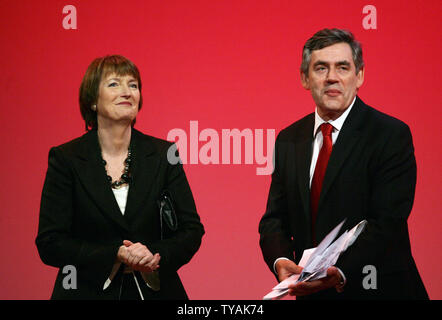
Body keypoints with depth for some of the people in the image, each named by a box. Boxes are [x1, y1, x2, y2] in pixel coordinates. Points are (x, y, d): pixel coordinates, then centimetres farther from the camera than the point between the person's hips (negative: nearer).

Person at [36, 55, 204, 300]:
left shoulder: (163, 154, 0)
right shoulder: (65, 158, -5)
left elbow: (191, 229, 2)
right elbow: (49, 243, -8)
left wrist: (157, 256, -16)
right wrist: (115, 256, -19)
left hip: (155, 290, 2)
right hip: (87, 292, -2)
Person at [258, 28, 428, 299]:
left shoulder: (391, 134, -12)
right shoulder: (288, 141, 5)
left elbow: (387, 223, -19)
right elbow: (275, 219, 4)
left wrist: (340, 272, -32)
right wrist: (281, 261, -17)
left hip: (378, 290, -4)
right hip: (311, 291, 5)